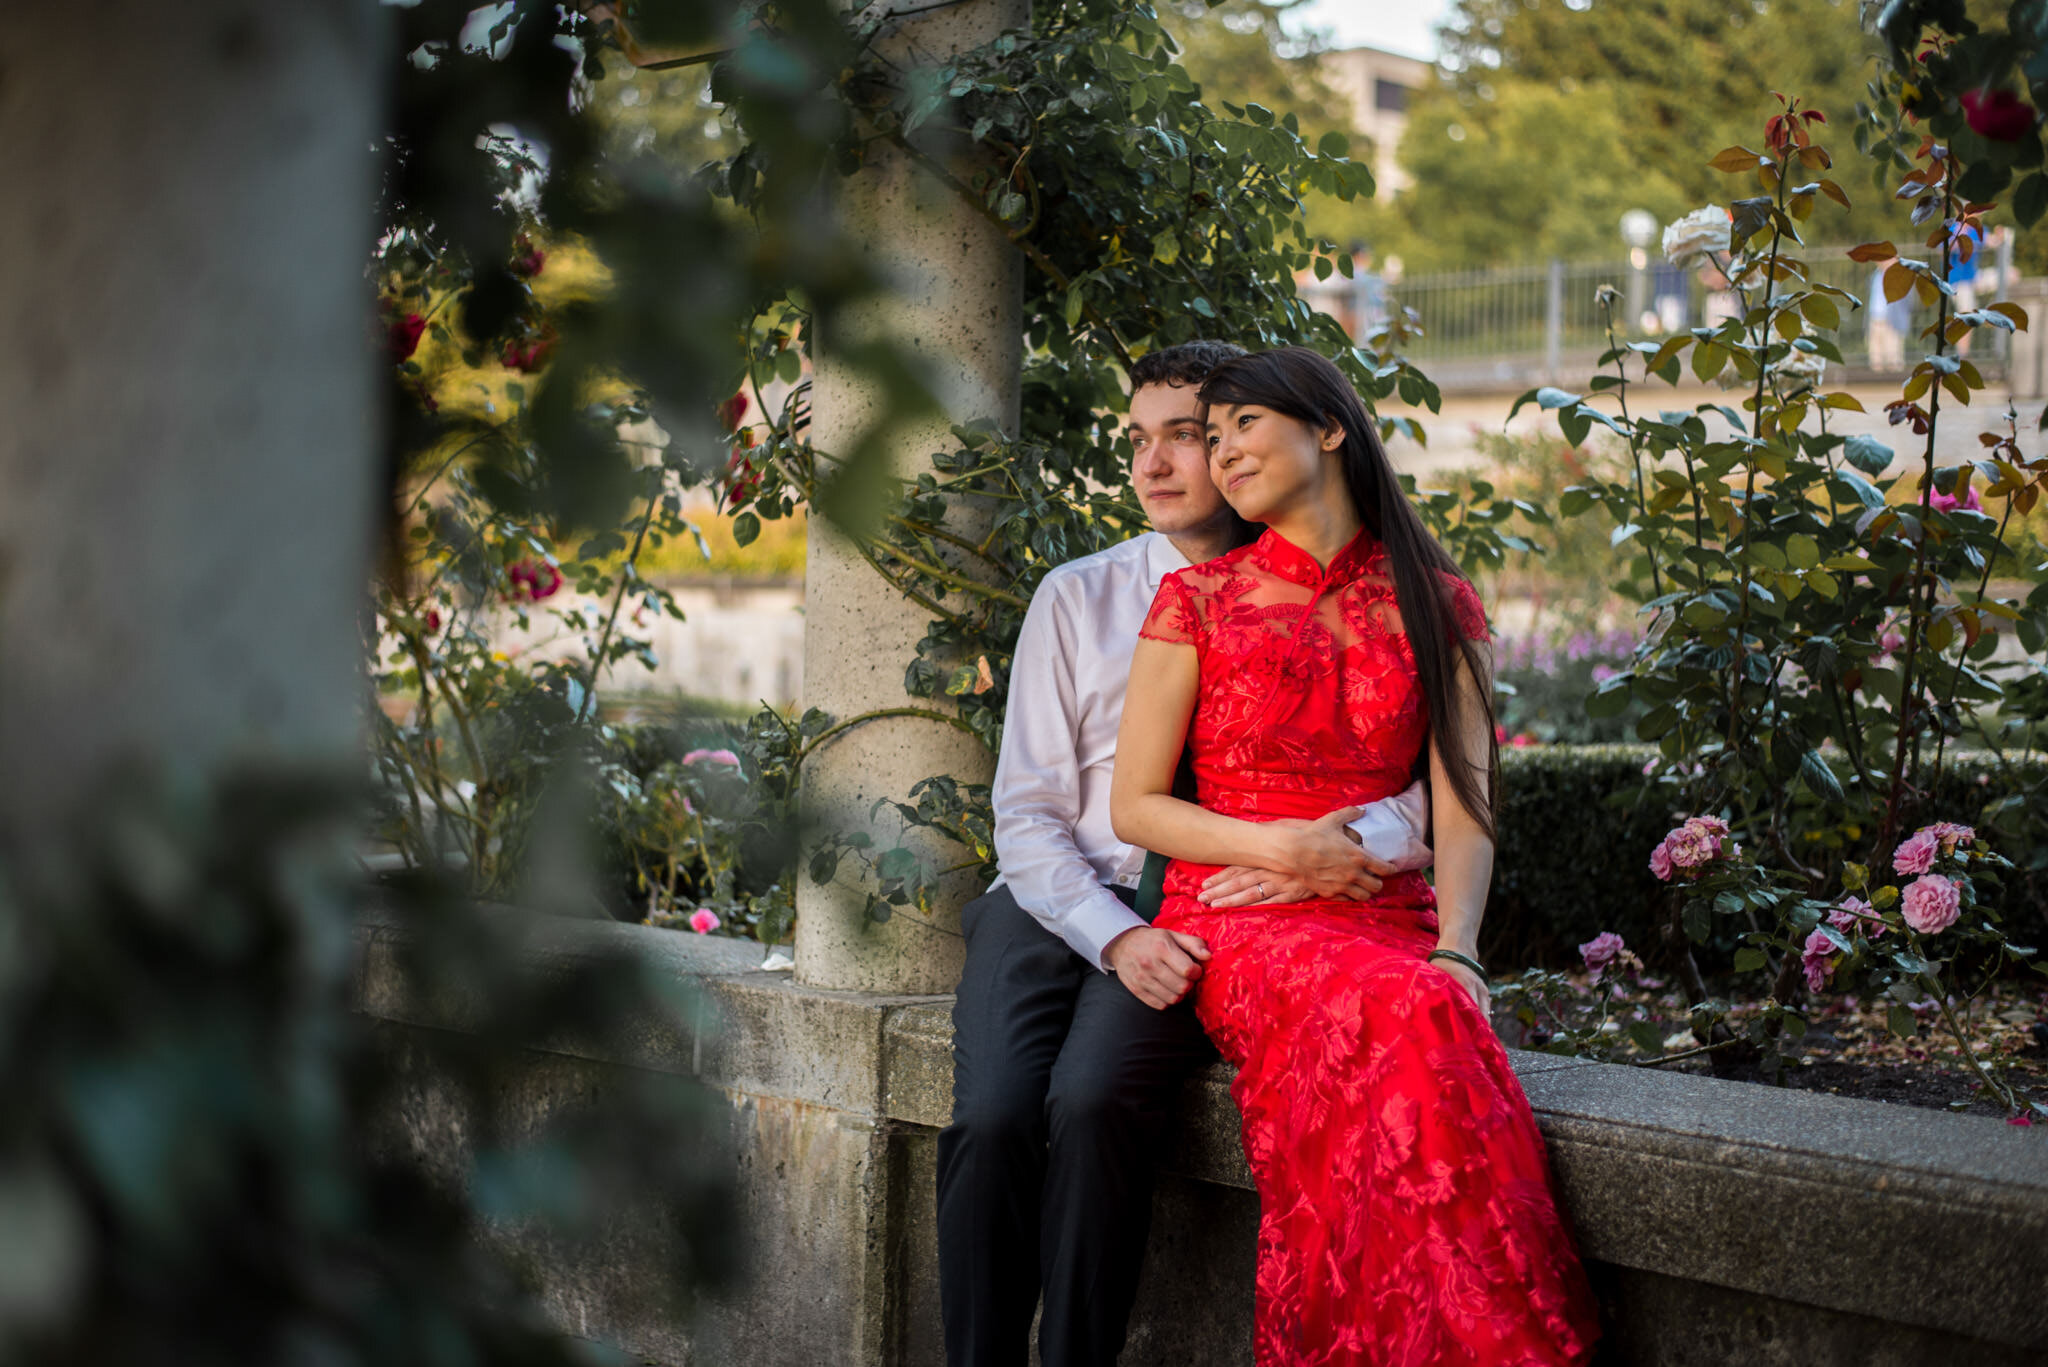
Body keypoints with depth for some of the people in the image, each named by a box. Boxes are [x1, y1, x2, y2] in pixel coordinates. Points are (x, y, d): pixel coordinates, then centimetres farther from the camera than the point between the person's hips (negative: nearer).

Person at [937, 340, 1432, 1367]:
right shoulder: (1077, 597, 12)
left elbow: (1429, 798, 3)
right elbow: (1027, 812, 6)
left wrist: (1346, 848, -20)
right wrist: (1114, 935, -11)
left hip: (1205, 917, -2)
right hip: (1056, 907, 2)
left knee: (1092, 1101, -31)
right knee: (990, 1119, -27)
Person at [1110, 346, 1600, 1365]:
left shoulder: (1436, 607, 12)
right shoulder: (1197, 601, 9)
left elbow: (1462, 808, 4)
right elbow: (1133, 806, 7)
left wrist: (1456, 950, -15)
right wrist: (1283, 846, -9)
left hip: (1388, 923, 2)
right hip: (1237, 921, -1)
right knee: (1391, 1015, -36)